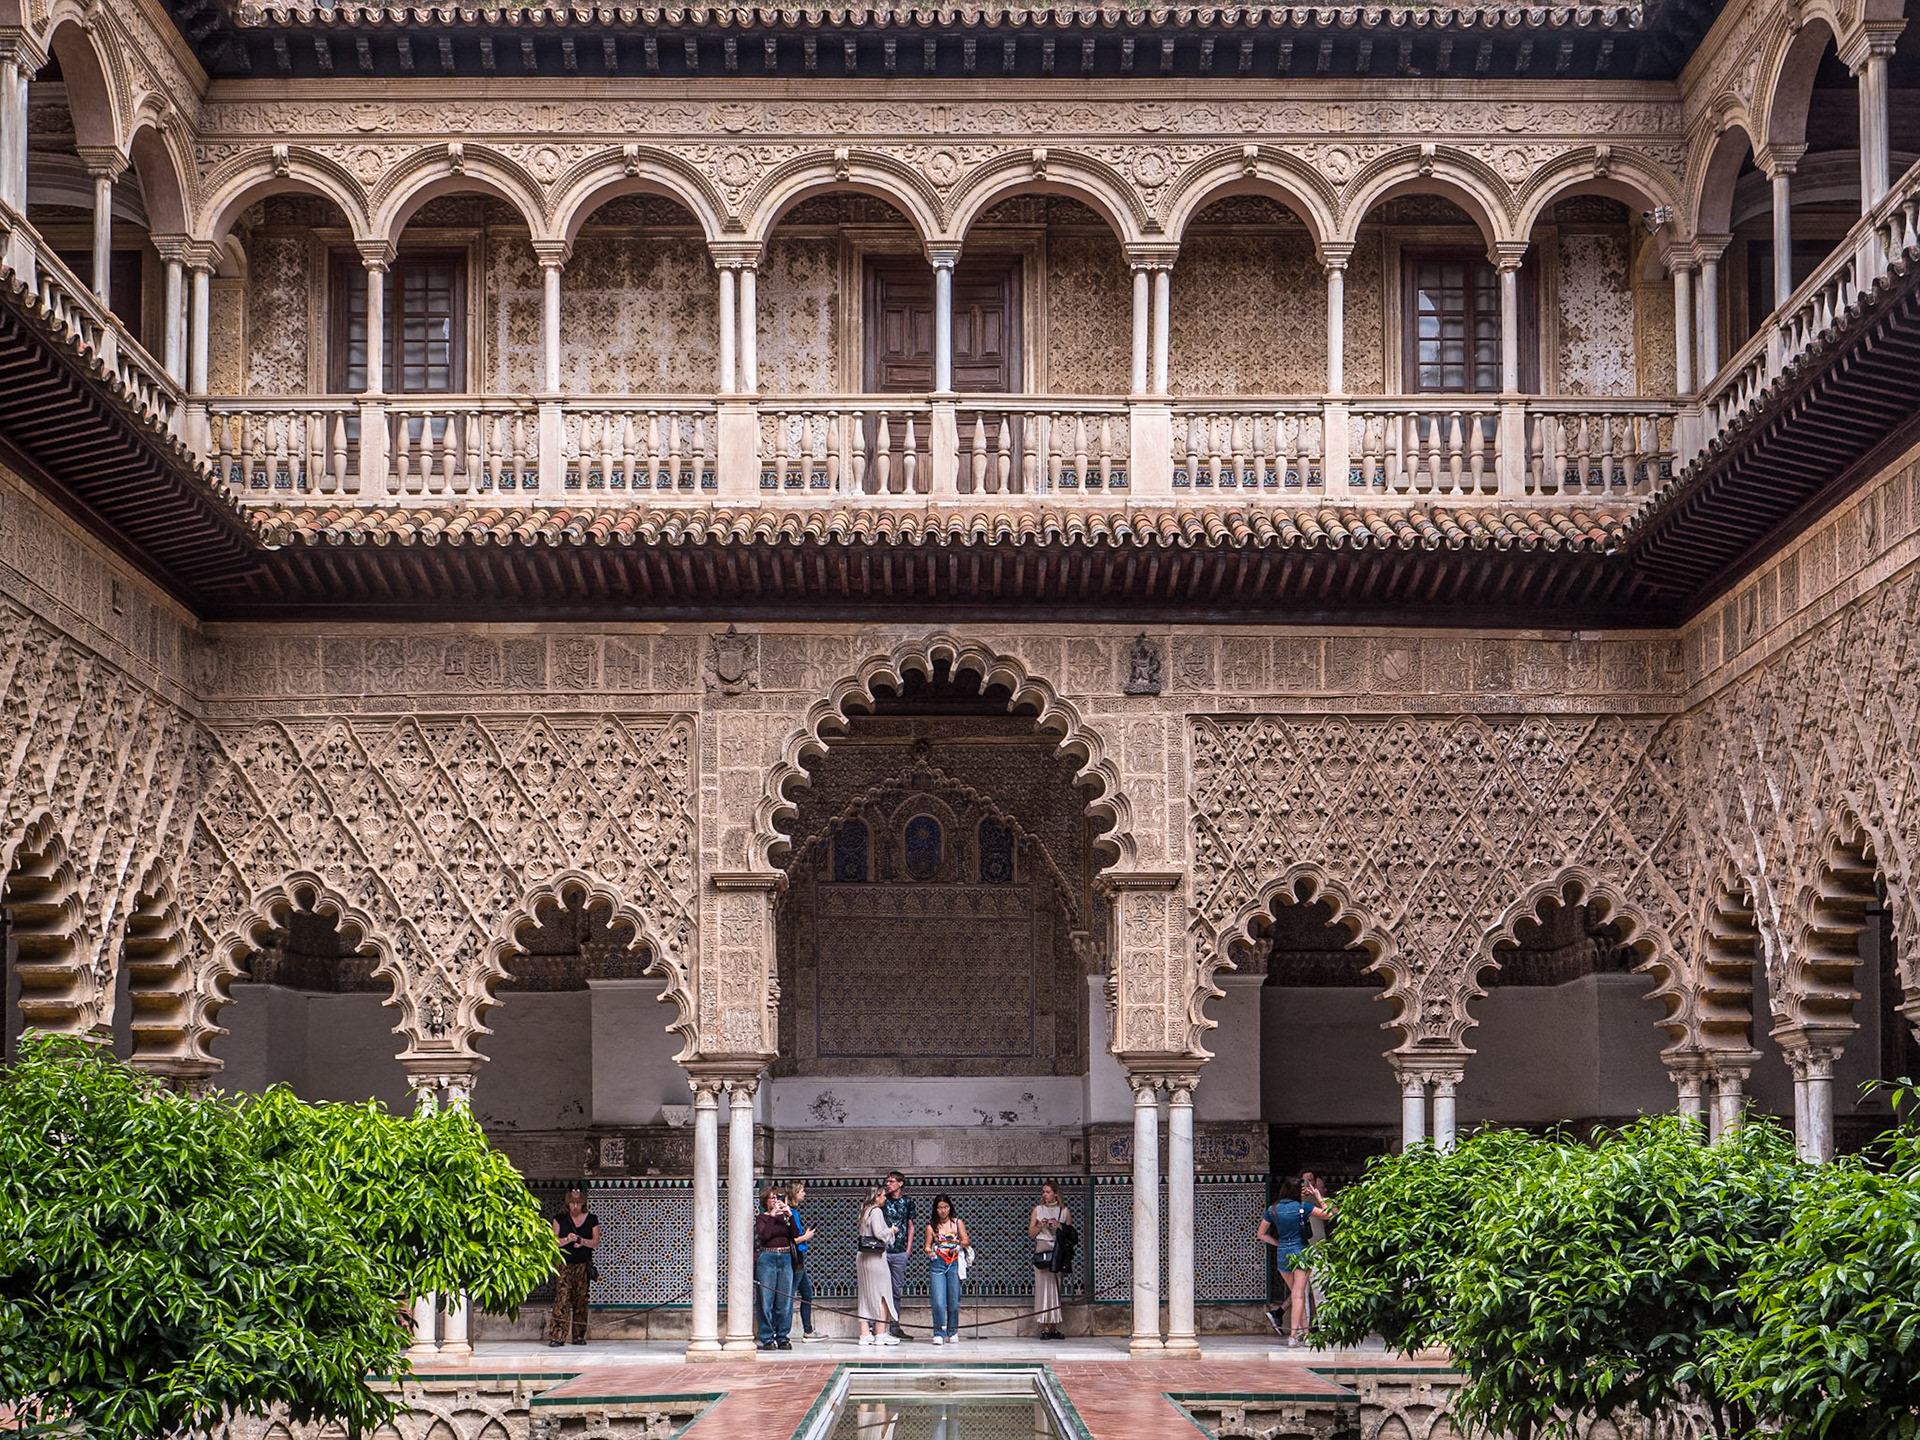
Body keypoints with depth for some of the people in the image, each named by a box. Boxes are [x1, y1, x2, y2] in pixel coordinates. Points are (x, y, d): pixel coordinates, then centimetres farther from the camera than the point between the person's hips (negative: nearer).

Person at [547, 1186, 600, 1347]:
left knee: (581, 1300, 1)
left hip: (583, 1265, 2)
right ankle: (557, 1337, -16)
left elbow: (596, 1243, 5)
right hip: (564, 1264, -2)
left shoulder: (592, 1219, 8)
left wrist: (583, 1242, -14)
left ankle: (579, 1336, 9)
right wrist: (567, 1239, -17)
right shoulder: (560, 1219, 6)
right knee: (562, 1298, -12)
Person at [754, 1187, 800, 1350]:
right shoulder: (761, 1218, 5)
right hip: (767, 1258, -3)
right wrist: (772, 1215, -15)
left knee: (785, 1301, 2)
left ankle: (782, 1337, 8)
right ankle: (767, 1338, 1)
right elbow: (764, 1234, -14)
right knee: (766, 1301, -3)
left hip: (785, 1259, 3)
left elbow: (795, 1235, -2)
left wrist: (789, 1215, -11)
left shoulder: (785, 1217, 13)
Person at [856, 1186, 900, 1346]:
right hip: (876, 1257, -8)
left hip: (863, 1257, 8)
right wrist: (891, 1231, -2)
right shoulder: (876, 1211, -11)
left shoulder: (865, 1212, 14)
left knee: (866, 1296, 9)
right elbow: (879, 1233, -20)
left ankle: (865, 1334, 9)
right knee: (881, 1295, -2)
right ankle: (881, 1334, -1)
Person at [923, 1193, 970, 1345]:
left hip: (954, 1264, 1)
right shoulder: (931, 1226, 7)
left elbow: (966, 1242, 4)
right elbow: (927, 1245, 6)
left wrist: (958, 1242, -17)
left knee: (954, 1301, 2)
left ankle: (952, 1332, 14)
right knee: (938, 1301, -10)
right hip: (937, 1264, -1)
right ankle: (939, 1334, -7)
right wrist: (928, 1251, -17)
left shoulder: (958, 1223, 8)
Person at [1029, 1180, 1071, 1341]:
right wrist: (1040, 1226, -7)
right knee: (1043, 1287, -7)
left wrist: (1058, 1226, -9)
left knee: (1056, 1289, -3)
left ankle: (1055, 1327, -2)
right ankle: (1045, 1328, -8)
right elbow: (1031, 1232, 11)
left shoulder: (1064, 1211, 10)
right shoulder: (1038, 1210, 13)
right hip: (1042, 1251, 0)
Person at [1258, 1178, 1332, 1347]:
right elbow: (1328, 1214, -3)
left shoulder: (1272, 1210, 3)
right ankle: (1293, 1336, -11)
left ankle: (1305, 1333, 14)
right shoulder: (1302, 1207, -7)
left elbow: (1262, 1234, 10)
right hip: (1301, 1251, -4)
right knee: (1298, 1295, -4)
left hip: (1282, 1254, 4)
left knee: (1297, 1294, 14)